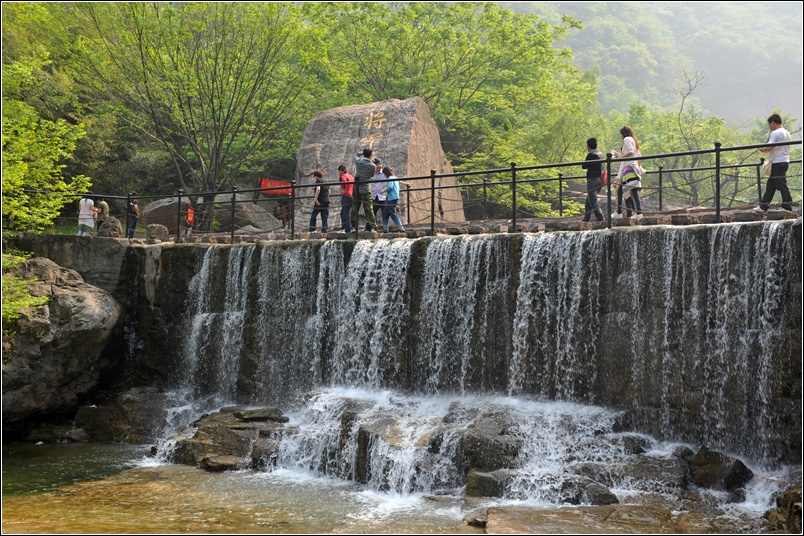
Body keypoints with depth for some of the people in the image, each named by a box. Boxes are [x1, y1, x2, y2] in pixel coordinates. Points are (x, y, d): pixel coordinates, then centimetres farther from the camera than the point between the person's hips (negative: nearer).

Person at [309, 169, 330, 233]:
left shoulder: (318, 180, -4)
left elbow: (318, 189, -18)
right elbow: (329, 192, 19)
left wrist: (316, 199, -19)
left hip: (319, 202, -6)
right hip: (326, 202, 6)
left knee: (313, 216, 3)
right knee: (324, 218, 5)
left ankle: (312, 230, 0)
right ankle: (324, 231, 0)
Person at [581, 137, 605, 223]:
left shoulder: (591, 155, -13)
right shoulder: (600, 154, 12)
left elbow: (584, 166, -11)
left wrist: (582, 165, 9)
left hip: (593, 180, -9)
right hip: (600, 179, 9)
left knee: (593, 201, -7)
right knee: (588, 200, 17)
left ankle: (600, 218, -14)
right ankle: (586, 219, 20)